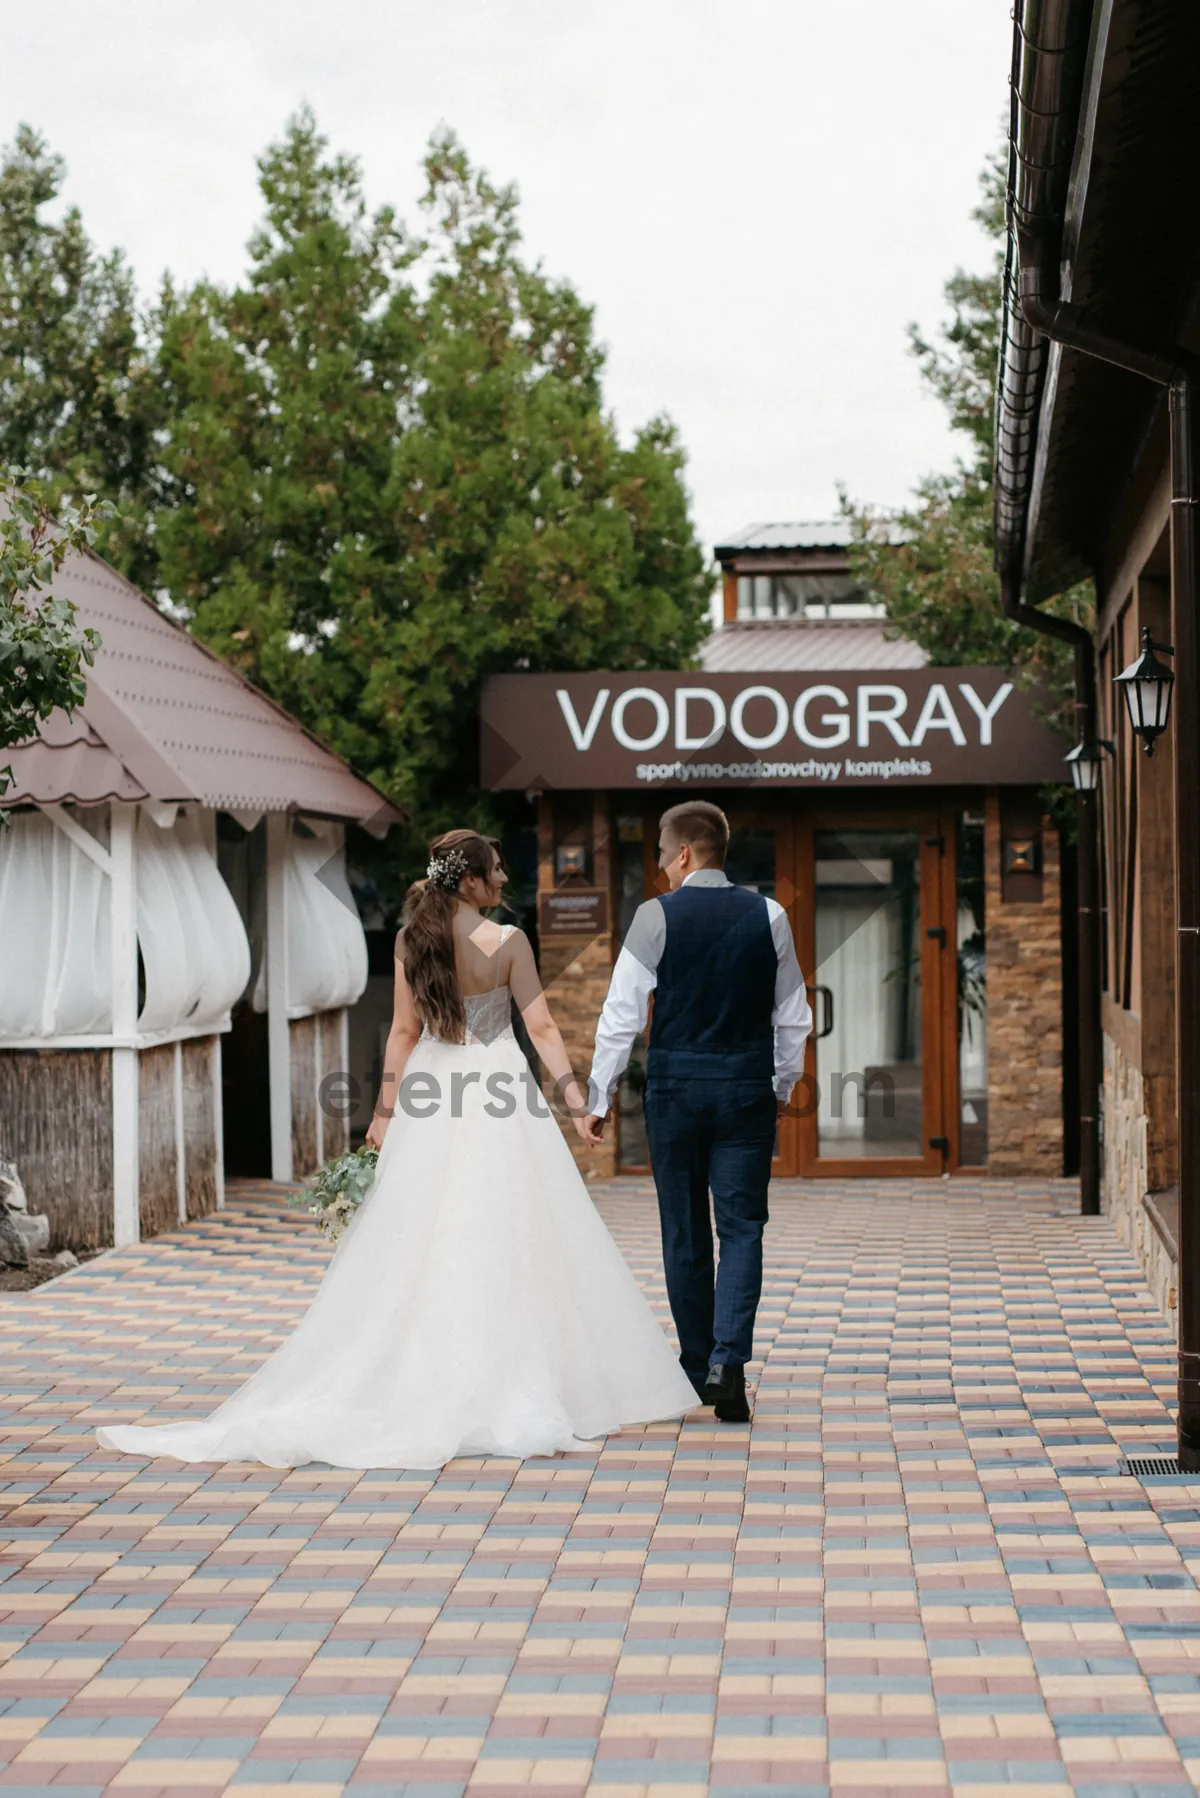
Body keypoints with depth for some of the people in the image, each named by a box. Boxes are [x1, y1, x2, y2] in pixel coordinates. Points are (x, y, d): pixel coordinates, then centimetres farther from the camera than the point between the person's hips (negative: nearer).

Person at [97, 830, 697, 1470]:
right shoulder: (508, 943, -9)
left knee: (416, 1245, 7)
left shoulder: (411, 939, 1)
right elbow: (541, 1028, -8)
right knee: (508, 1242, 2)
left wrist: (385, 1111, 9)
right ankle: (516, 1384, 5)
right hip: (499, 1098, -4)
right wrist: (576, 1099, -2)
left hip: (429, 1091, 4)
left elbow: (405, 1030, 3)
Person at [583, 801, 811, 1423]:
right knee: (741, 1227, 3)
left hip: (674, 1087, -1)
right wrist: (783, 1087, 22)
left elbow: (622, 1015, -6)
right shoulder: (768, 917, 1)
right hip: (747, 1087, 1)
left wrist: (598, 1100, 1)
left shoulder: (655, 916, -6)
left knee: (684, 1231, 11)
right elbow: (793, 1016, 8)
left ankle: (697, 1367, 20)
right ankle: (728, 1361, -14)